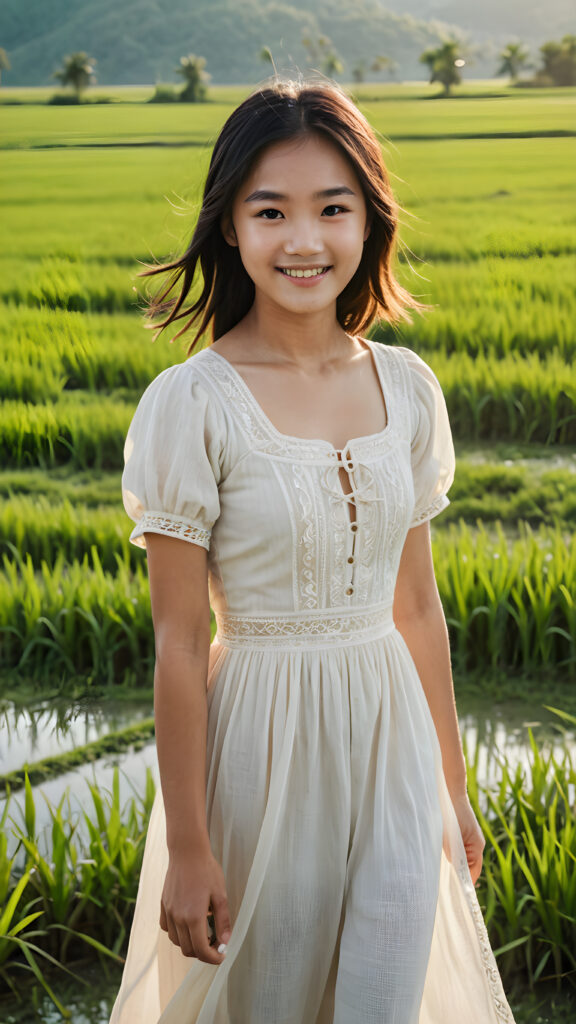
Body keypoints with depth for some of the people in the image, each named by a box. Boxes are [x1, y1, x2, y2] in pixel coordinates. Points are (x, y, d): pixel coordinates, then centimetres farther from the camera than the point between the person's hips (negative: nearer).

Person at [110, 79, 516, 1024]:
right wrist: (186, 846, -9)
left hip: (391, 731, 4)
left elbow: (417, 605, 9)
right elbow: (179, 643, -12)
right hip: (263, 742, -3)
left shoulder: (407, 389, 1)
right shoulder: (192, 406, -14)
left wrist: (451, 785, 14)